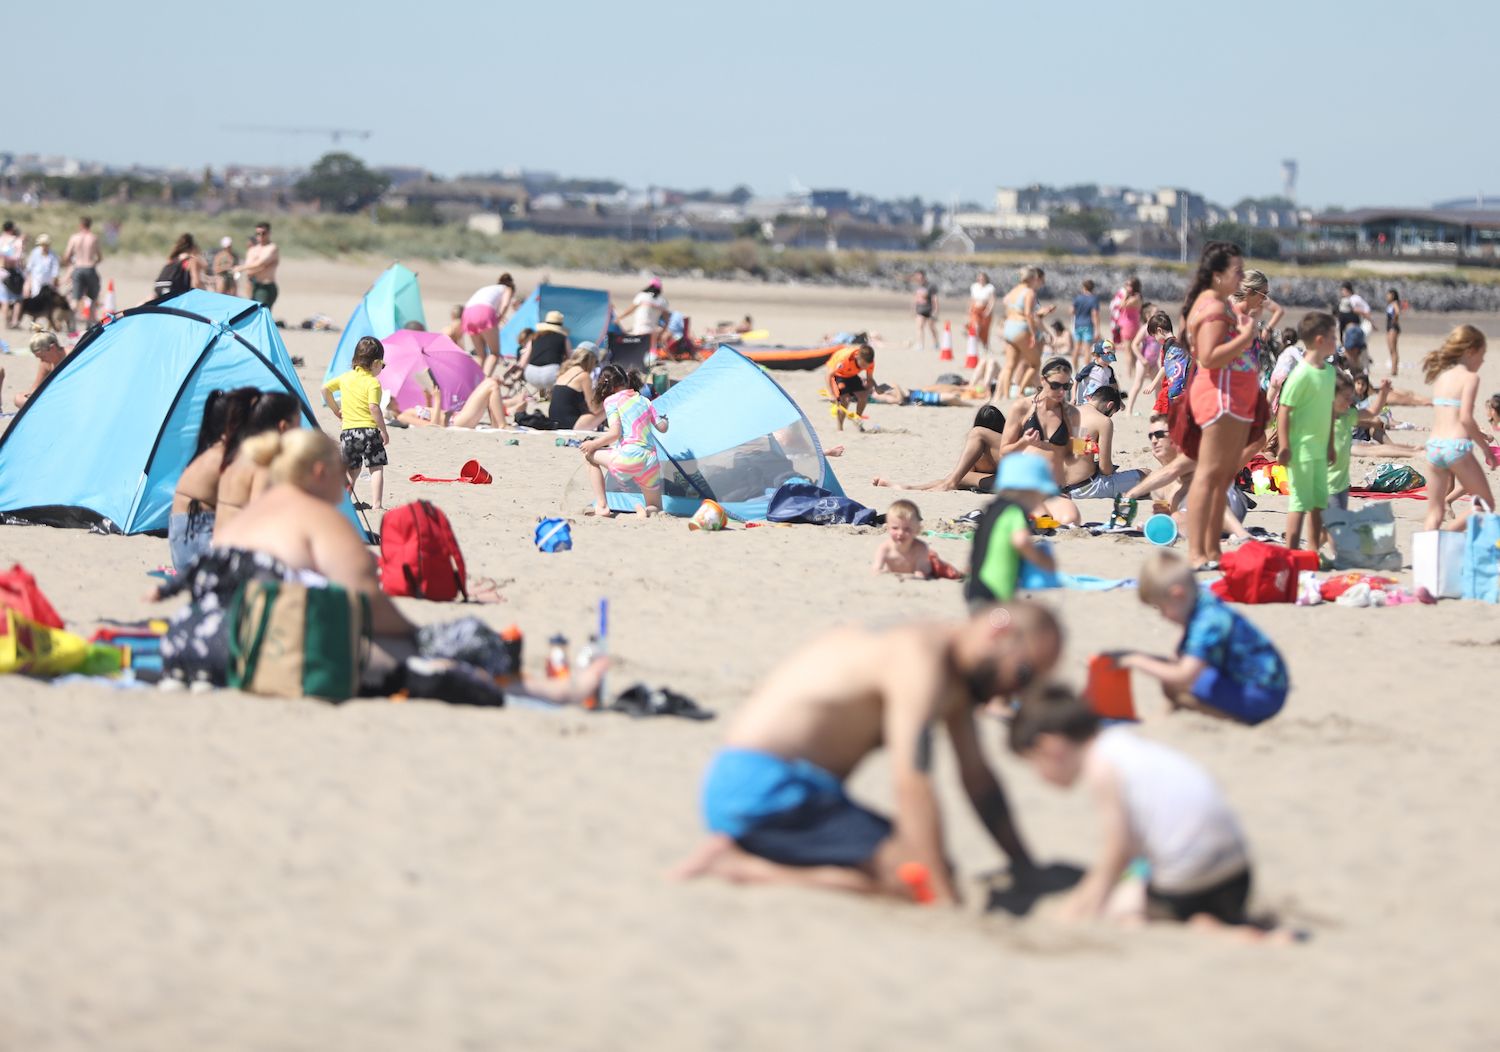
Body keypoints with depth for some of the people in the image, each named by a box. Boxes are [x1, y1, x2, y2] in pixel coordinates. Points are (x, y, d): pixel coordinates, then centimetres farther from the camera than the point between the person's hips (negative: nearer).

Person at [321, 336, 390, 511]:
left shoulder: (345, 377, 11)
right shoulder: (372, 382, -8)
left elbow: (325, 388, 19)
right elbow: (373, 407, -19)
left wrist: (335, 410, 29)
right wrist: (384, 431, -13)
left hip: (348, 430, 5)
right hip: (369, 429, -5)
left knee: (352, 471, 16)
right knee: (376, 469, 0)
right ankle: (377, 504, -8)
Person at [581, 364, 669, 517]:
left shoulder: (611, 400, 3)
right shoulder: (643, 400, 18)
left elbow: (615, 433, -8)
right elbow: (662, 427, 17)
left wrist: (593, 444, 7)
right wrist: (665, 420, 41)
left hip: (629, 458, -5)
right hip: (652, 462, 5)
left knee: (589, 455, 20)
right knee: (655, 509, 21)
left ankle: (601, 506, 10)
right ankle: (647, 511, -18)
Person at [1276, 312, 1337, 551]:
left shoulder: (1329, 371, 9)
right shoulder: (1302, 374, -16)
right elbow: (1283, 411, -16)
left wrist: (1331, 445, 20)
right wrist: (1285, 448, -18)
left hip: (1319, 448, 8)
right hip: (1301, 448, -8)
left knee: (1319, 502, 11)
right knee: (1301, 502, -5)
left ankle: (1313, 551, 19)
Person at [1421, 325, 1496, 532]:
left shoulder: (1441, 376, 15)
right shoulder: (1470, 377, -5)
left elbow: (1447, 415, 14)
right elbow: (1465, 418, -14)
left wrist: (1476, 435, 20)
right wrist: (1485, 446, -4)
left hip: (1434, 445, 6)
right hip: (1457, 446, -6)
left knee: (1435, 512, 10)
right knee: (1486, 504, 8)